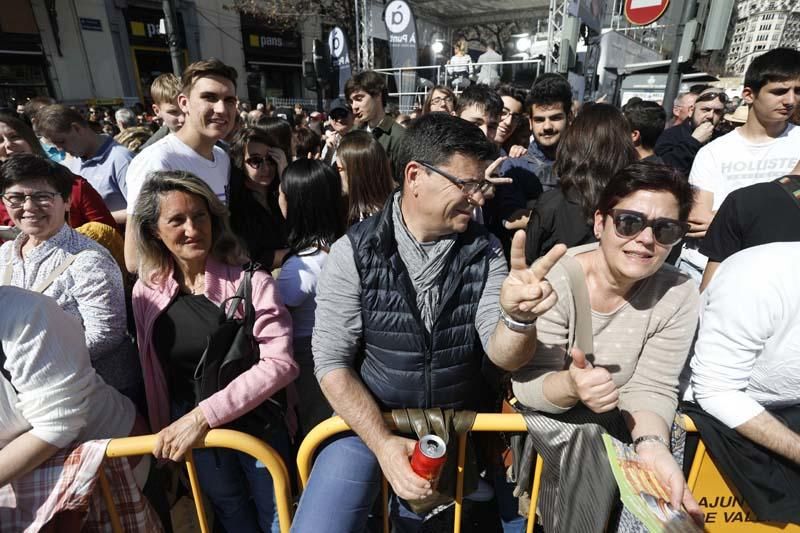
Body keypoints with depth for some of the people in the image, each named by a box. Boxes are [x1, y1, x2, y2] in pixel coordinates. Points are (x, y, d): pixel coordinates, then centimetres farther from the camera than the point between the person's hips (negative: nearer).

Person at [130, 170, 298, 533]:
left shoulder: (249, 281, -17)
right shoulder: (146, 292, -3)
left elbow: (280, 363, -23)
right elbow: (152, 373, 6)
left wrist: (205, 413, -27)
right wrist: (162, 434, 12)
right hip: (188, 428, 4)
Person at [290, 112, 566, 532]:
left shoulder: (485, 251, -6)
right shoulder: (355, 250, -12)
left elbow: (504, 356, -13)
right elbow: (331, 361, -11)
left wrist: (517, 317, -35)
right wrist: (382, 443, -20)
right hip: (366, 423, -1)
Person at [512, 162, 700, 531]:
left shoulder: (679, 296, -12)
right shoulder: (553, 280, -24)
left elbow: (651, 388, -12)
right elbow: (527, 384, -22)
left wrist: (652, 446, -33)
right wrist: (570, 386, -44)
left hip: (616, 421, 4)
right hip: (547, 414, -3)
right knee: (590, 463, -28)